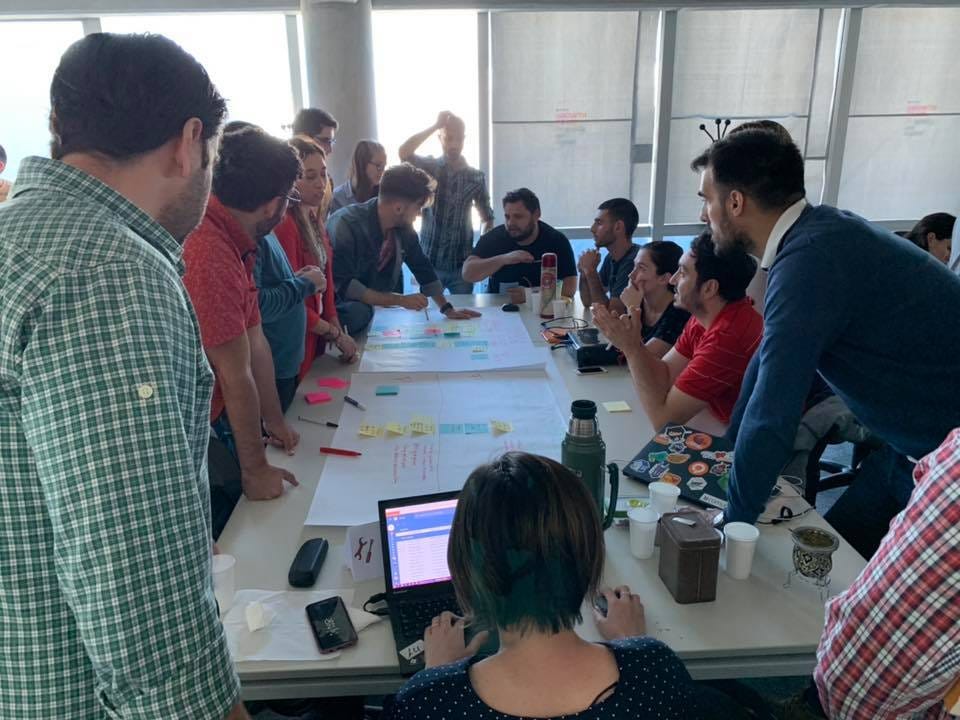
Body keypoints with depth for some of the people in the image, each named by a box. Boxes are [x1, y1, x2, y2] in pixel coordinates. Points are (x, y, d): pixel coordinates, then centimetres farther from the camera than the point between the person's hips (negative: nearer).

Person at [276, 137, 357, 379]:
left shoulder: (314, 222, 8)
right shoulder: (284, 224, -19)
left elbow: (326, 282, 9)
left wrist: (338, 330, 0)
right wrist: (336, 334, -11)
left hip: (317, 339, 8)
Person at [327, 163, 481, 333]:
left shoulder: (404, 227, -4)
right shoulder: (346, 224, -23)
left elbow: (422, 268, 10)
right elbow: (342, 286, -26)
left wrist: (448, 309, 8)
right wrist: (401, 300, -26)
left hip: (380, 310, 7)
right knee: (359, 312, -35)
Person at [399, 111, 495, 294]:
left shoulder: (477, 176, 4)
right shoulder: (429, 167, -1)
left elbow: (487, 218, 12)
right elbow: (404, 153, -22)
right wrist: (435, 126, -17)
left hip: (462, 263, 1)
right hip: (429, 261, -1)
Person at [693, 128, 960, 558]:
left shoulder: (810, 260, -28)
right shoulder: (820, 231, 1)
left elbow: (772, 413, -26)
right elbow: (770, 357, 10)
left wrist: (735, 520, -13)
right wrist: (732, 446, 17)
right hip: (913, 446, 8)